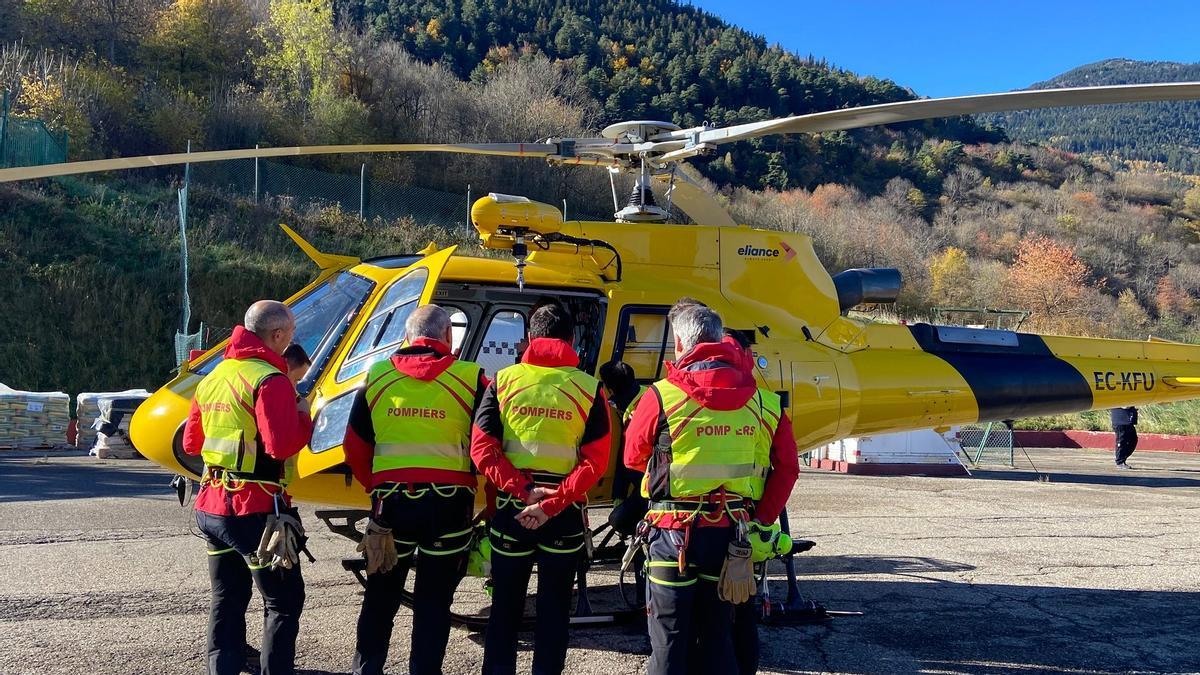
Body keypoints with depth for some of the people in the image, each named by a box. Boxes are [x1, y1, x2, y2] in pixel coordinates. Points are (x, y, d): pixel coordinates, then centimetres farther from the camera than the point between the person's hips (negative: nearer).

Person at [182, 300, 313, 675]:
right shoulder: (270, 379, -15)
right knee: (284, 601, 1)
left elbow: (190, 442, 18)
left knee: (227, 601, 18)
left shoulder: (214, 377, 12)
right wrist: (303, 418, -7)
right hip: (254, 509, -8)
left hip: (212, 505, 8)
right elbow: (281, 445, -24)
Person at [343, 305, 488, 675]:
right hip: (449, 503, -2)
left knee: (381, 597, 17)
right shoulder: (471, 379, -4)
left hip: (391, 502, 2)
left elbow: (355, 450, 8)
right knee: (434, 601, 8)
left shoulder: (376, 377, 4)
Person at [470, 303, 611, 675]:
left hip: (511, 508, 1)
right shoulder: (589, 389, -4)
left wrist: (523, 491, -12)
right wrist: (551, 505, -14)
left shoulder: (503, 381, -2)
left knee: (505, 606, 13)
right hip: (566, 514, -1)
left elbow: (482, 450, -9)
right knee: (554, 608, 11)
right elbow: (595, 462, -11)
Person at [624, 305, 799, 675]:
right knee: (717, 633, 16)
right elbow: (787, 468, 4)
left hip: (675, 532, -3)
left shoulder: (661, 395, -9)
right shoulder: (763, 401, 1)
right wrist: (760, 520, 9)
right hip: (731, 533, 4)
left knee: (669, 637, 7)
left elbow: (633, 458, 5)